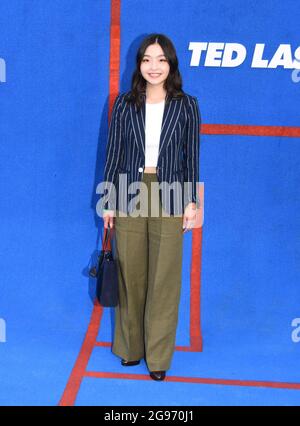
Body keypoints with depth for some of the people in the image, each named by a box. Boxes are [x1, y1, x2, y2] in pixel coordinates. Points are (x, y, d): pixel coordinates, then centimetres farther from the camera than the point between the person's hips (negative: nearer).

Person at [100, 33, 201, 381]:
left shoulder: (186, 105, 3)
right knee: (130, 275, 8)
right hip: (129, 196, 1)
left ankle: (158, 355, 16)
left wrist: (191, 202, -1)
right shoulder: (125, 104, 5)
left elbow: (191, 157, 4)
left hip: (169, 199, -1)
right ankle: (130, 346, 25)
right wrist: (109, 202, 3)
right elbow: (113, 154, 5)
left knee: (164, 279, 3)